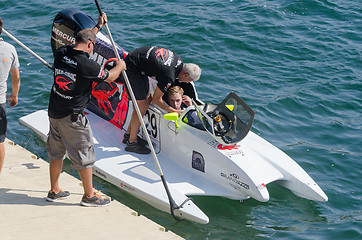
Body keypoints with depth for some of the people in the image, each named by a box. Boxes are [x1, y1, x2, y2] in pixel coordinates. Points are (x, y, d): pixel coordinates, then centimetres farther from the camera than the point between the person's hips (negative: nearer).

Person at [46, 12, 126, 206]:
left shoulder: (61, 53, -1)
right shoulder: (87, 65, -21)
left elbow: (82, 40, 20)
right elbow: (110, 76, -2)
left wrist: (98, 27, 31)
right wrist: (120, 66, 19)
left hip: (54, 112, 8)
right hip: (72, 117, -8)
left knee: (56, 153, 19)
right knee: (84, 155, 6)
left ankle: (54, 191, 31)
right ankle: (89, 196, 15)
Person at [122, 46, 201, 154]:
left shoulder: (178, 60, -3)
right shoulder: (169, 76, -27)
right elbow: (156, 100, -14)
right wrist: (173, 111, -5)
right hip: (131, 67, -10)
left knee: (145, 101, 15)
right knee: (142, 106, -8)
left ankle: (129, 134, 26)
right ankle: (131, 142, 2)